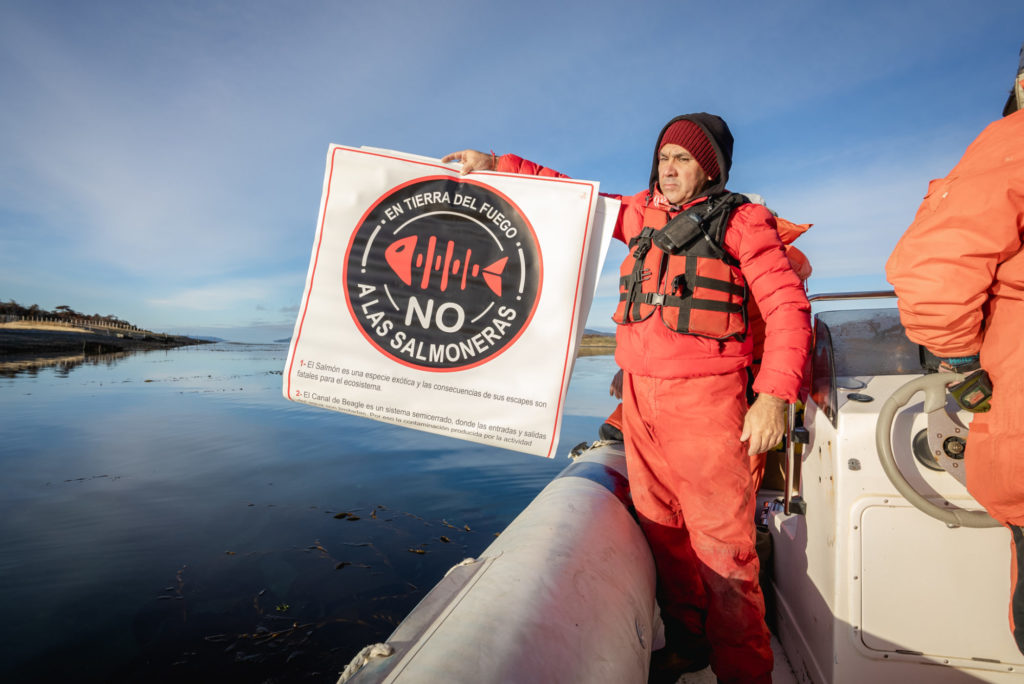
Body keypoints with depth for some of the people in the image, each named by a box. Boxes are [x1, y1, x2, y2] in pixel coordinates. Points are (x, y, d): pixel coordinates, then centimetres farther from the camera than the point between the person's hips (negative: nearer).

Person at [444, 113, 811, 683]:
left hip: (705, 399, -4)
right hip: (638, 395, 5)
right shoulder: (642, 215, 16)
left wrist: (774, 395, -15)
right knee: (662, 530, 11)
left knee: (722, 542, -2)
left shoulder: (741, 221, 2)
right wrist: (496, 165, 18)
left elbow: (788, 305, -4)